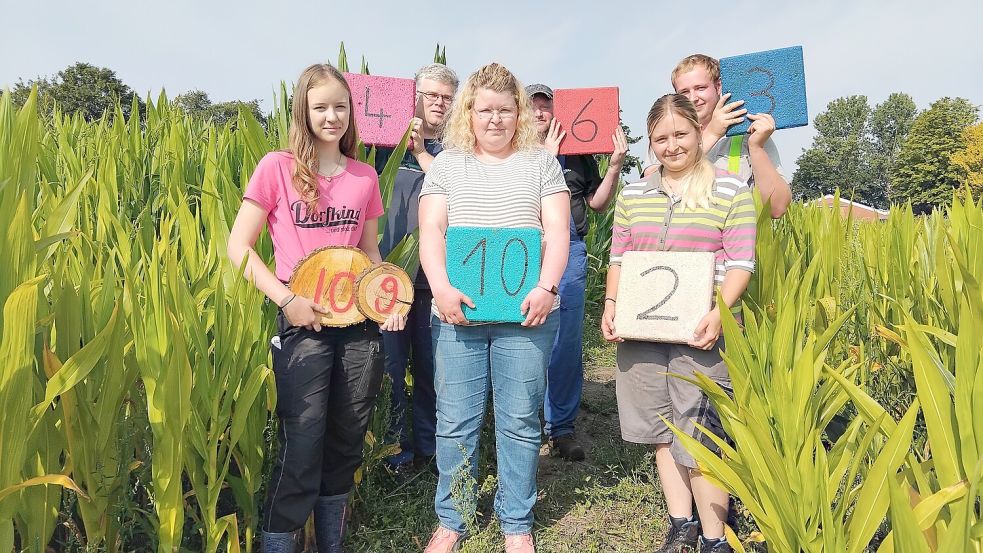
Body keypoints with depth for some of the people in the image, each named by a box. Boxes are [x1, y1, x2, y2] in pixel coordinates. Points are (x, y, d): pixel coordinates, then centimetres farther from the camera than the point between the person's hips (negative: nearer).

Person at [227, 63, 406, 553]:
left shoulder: (365, 177, 8)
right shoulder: (277, 167, -3)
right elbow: (238, 247, -3)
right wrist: (285, 299, -14)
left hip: (360, 322, 4)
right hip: (302, 322, -4)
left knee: (346, 442, 13)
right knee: (302, 448, -5)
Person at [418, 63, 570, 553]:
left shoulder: (540, 162, 10)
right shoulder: (446, 164, 12)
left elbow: (557, 230, 2)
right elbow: (431, 231, 3)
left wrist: (546, 286, -14)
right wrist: (441, 287, -13)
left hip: (525, 312, 0)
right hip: (457, 311, 1)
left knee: (519, 421, 6)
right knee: (455, 422, 6)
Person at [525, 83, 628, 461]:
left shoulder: (577, 153, 17)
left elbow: (597, 203, 18)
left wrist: (615, 165, 6)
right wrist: (546, 156, -6)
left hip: (568, 251, 2)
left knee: (567, 341, -1)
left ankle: (561, 426, 11)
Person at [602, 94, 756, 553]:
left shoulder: (731, 191, 1)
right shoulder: (633, 194, 12)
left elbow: (741, 263, -3)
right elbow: (618, 258, 14)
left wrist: (719, 313, -17)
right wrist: (611, 304, -2)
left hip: (699, 333, -4)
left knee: (699, 438, -2)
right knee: (662, 431, 12)